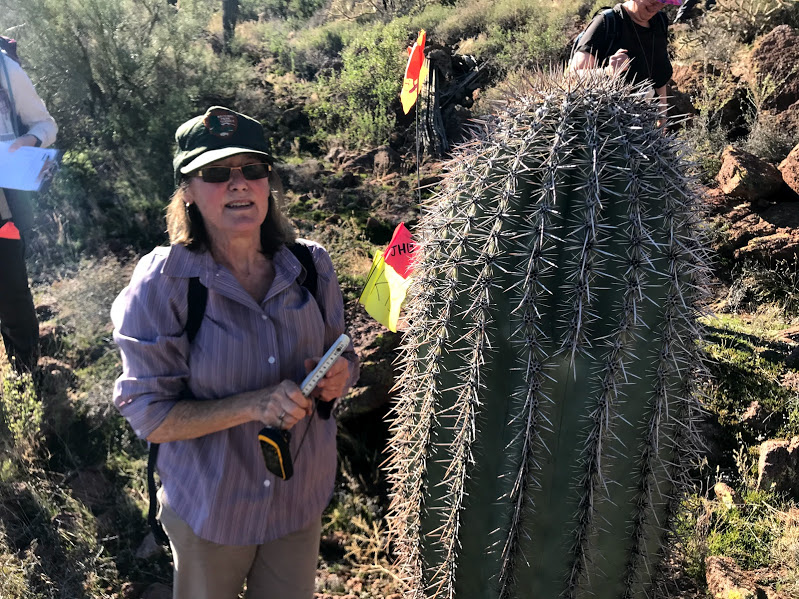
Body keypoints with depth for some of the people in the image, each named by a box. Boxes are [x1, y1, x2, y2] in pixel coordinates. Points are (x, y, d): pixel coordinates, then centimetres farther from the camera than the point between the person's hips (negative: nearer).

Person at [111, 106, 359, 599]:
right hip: (210, 506, -2)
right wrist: (253, 405, -31)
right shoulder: (162, 283, -20)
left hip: (302, 497, 3)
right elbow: (150, 418, -19)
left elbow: (340, 355, 4)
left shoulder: (310, 265, -10)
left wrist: (338, 377, -20)